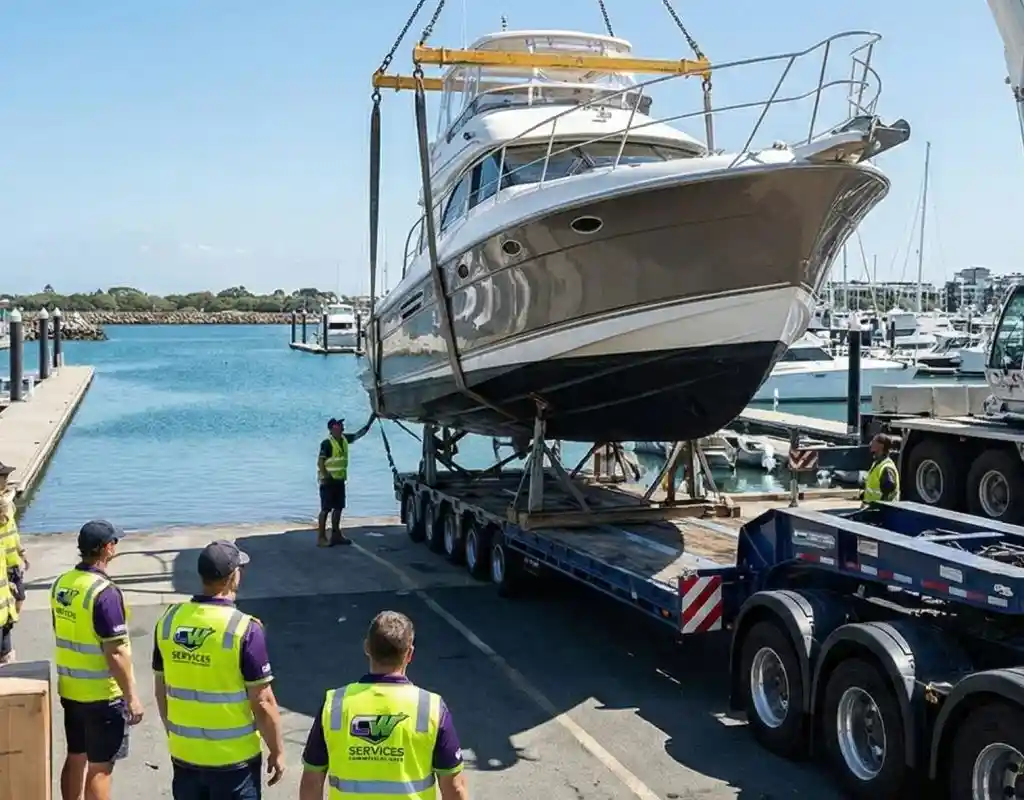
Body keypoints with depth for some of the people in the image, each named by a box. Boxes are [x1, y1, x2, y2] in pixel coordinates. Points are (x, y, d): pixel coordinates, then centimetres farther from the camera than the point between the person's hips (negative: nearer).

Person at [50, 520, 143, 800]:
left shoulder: (61, 583, 2)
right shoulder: (104, 592, -23)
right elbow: (115, 653, -23)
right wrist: (131, 696, -15)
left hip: (70, 689, 8)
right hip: (103, 695, -8)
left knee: (75, 758, 18)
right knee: (100, 767, 2)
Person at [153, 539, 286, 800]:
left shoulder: (169, 620, -3)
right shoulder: (244, 629, -19)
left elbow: (161, 691, 7)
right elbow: (262, 703, -15)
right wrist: (277, 751, -2)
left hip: (184, 754, 5)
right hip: (234, 758, -5)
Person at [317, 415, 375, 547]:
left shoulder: (345, 439, 8)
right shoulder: (327, 443, -15)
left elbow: (360, 433, 16)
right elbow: (320, 462, -17)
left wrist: (370, 421, 8)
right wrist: (326, 477, -23)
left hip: (340, 480, 8)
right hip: (329, 481, -8)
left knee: (338, 507, 13)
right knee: (326, 509, -7)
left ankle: (336, 534, 22)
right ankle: (321, 538, -5)